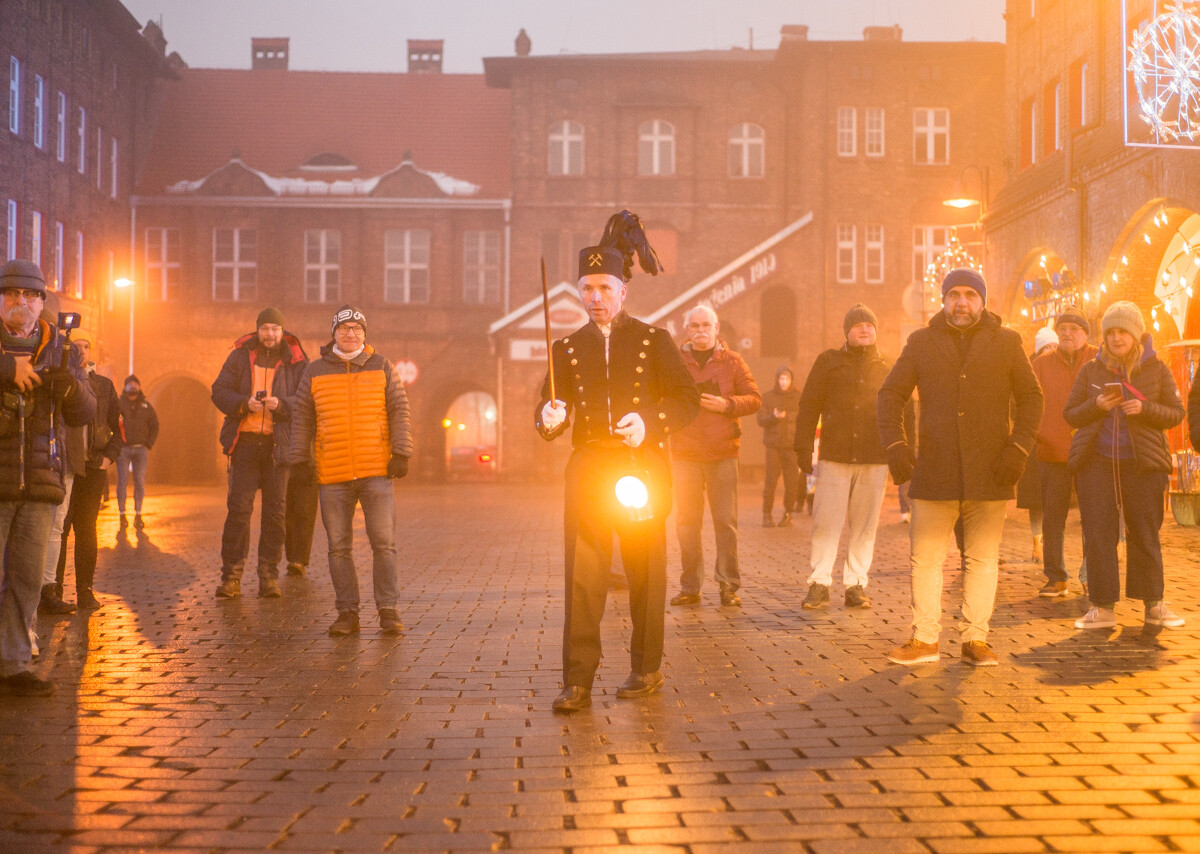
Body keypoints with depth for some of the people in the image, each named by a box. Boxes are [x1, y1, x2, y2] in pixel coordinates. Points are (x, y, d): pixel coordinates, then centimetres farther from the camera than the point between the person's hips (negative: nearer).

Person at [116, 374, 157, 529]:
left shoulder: (146, 406, 12)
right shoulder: (118, 404, 4)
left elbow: (154, 426, 16)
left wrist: (149, 445, 6)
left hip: (140, 448, 2)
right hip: (123, 448, -2)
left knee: (140, 482, 0)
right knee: (122, 481, -3)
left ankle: (138, 515, 5)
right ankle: (122, 515, 3)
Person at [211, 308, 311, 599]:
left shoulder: (297, 362, 4)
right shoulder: (240, 356, 8)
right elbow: (219, 391, 5)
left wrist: (282, 405, -19)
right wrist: (243, 403, -13)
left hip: (279, 443, 0)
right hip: (245, 441, 0)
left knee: (275, 511, 3)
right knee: (238, 508, -3)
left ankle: (269, 575, 11)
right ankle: (231, 576, 1)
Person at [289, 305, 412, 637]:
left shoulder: (382, 367, 7)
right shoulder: (315, 372, 8)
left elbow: (399, 411, 5)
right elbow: (302, 418, 10)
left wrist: (401, 453, -4)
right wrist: (300, 460, 4)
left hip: (377, 472, -1)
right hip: (332, 477, 1)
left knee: (383, 542, -4)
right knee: (338, 547, 3)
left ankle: (388, 611, 2)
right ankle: (347, 614, 11)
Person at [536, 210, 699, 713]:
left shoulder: (653, 340, 4)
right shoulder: (568, 348, 10)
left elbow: (687, 398, 1)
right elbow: (551, 410, 9)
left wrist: (650, 423, -16)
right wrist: (549, 418, -15)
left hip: (642, 470, -1)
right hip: (587, 470, 1)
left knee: (645, 574, 7)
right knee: (581, 575, -6)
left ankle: (646, 669, 22)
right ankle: (577, 681, -3)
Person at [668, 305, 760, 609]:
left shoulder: (732, 361, 8)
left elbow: (754, 398, 5)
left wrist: (727, 404, -11)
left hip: (723, 452, -1)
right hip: (685, 454, 1)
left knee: (726, 520, -3)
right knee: (687, 521, 2)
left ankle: (729, 586, 4)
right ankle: (690, 587, 9)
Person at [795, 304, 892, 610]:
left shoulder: (885, 367, 13)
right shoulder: (828, 361, 7)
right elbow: (809, 405, 6)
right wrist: (803, 448, -1)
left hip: (874, 459, 2)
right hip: (834, 456, -2)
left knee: (864, 524, 4)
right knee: (825, 521, -5)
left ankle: (856, 585, 11)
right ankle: (819, 584, 2)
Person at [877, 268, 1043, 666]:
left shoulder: (1006, 342, 8)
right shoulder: (922, 342, 9)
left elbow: (1030, 396, 8)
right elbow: (891, 393, 10)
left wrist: (1018, 447, -5)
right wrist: (894, 443, -4)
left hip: (990, 471, 0)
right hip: (935, 470, 0)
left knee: (983, 558, 5)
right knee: (924, 558, 1)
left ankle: (976, 639, 14)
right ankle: (924, 639, 11)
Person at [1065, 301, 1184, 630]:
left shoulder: (1156, 369, 5)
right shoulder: (1091, 370, 7)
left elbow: (1176, 413, 4)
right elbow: (1070, 414, 8)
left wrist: (1144, 409, -15)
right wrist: (1096, 406, -12)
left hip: (1143, 463, -1)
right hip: (1096, 462, 1)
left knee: (1145, 534, 3)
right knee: (1098, 534, -1)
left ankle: (1153, 604, 13)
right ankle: (1103, 607, 5)